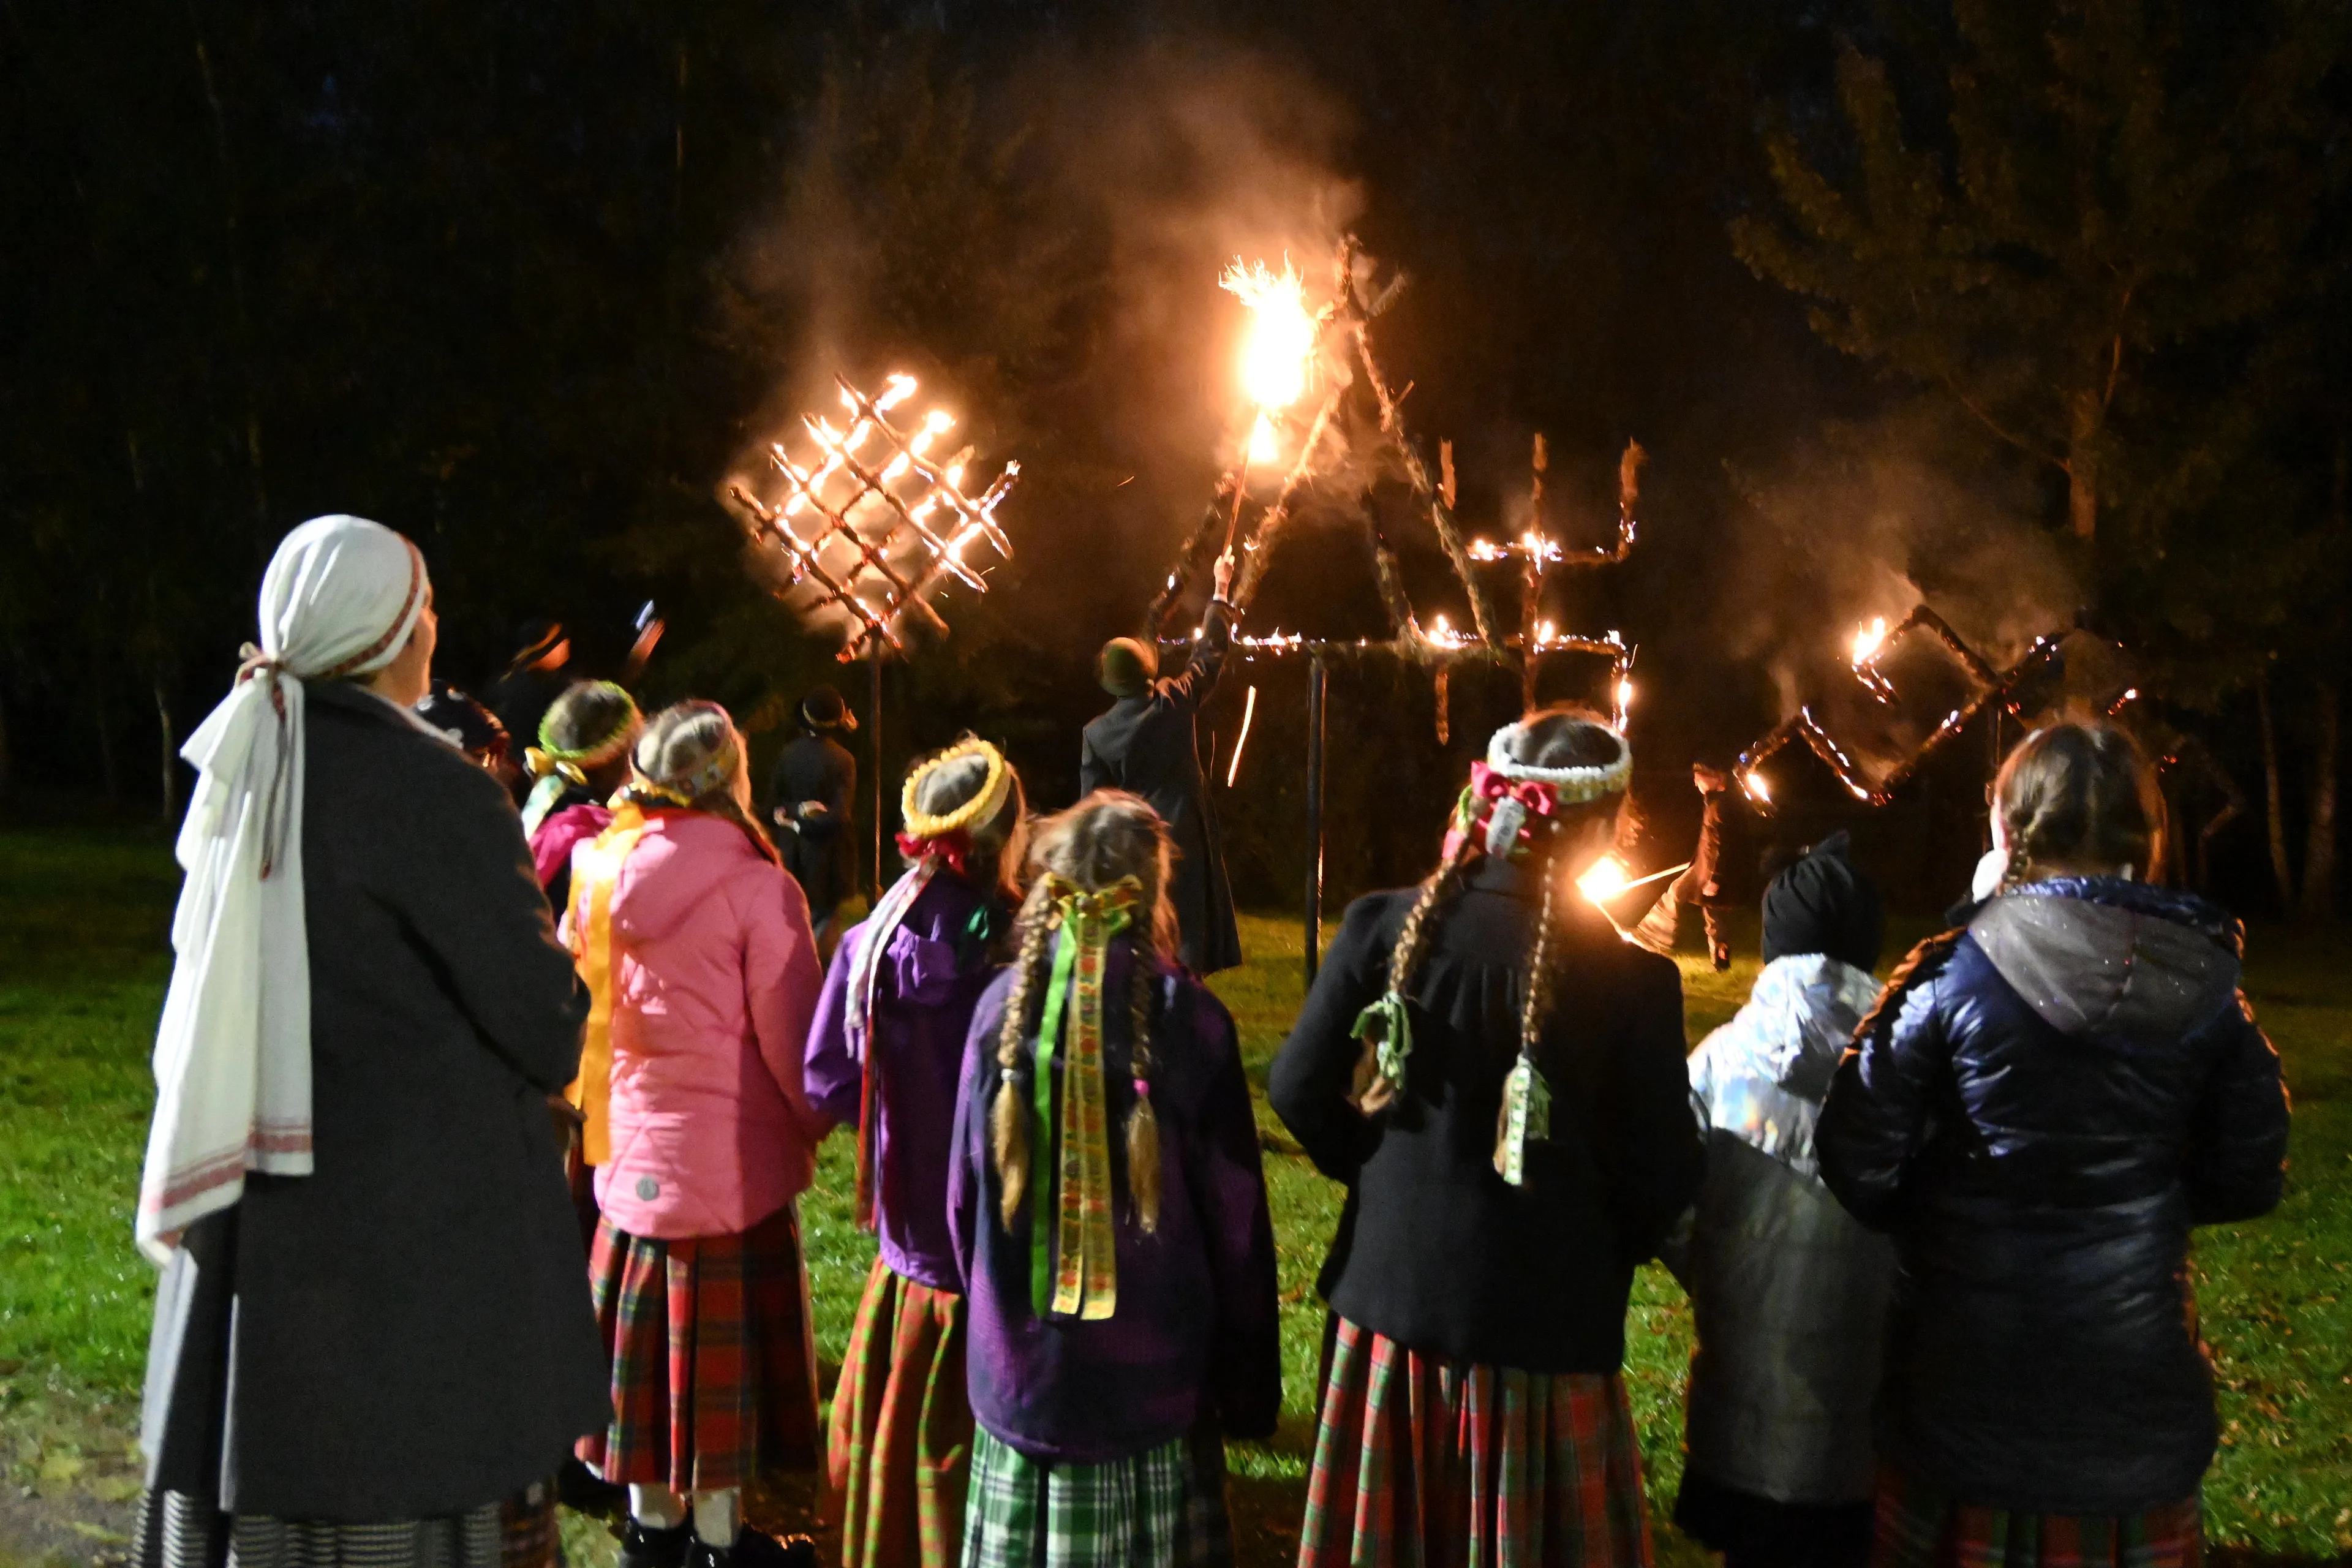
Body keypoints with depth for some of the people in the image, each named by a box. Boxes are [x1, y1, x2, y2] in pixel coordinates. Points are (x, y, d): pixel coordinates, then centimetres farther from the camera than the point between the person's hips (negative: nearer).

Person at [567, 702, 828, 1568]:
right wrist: (812, 1124, 4)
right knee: (723, 1350, 7)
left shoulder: (599, 875, -1)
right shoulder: (758, 889, -15)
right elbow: (790, 1039, -12)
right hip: (736, 1162, -5)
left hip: (630, 1158, 5)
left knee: (644, 1343, 16)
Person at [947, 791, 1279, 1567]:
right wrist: (1248, 1390, 4)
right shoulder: (1187, 1018, -10)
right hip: (1150, 1380, -2)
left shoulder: (1005, 1005, -4)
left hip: (1019, 1377, 3)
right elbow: (1235, 1222, -6)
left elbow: (964, 1193, 4)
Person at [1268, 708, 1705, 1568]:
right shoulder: (1633, 978, -14)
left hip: (1392, 1296, 3)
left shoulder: (1388, 927, -8)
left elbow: (1300, 1089, -3)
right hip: (1545, 1326, -2)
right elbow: (1662, 1179, -9)